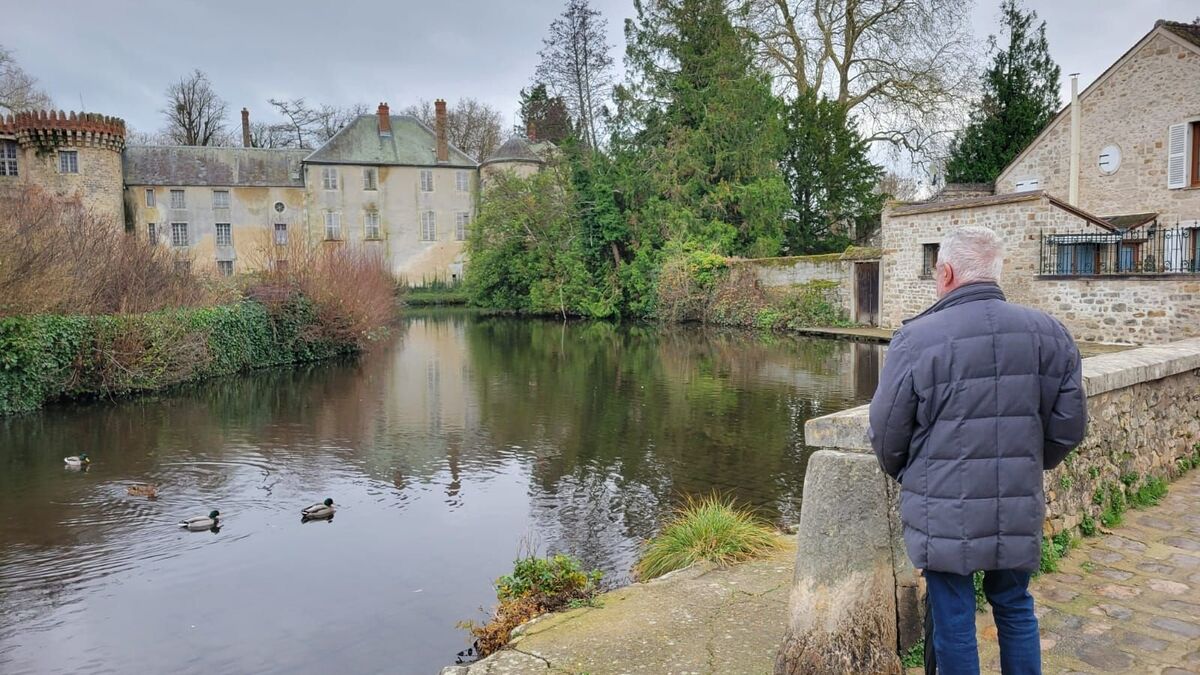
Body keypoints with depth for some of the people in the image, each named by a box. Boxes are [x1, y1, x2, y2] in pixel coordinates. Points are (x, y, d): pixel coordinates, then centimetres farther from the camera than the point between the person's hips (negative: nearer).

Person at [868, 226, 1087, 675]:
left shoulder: (916, 338, -14)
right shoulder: (1050, 334, -1)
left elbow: (887, 432, -7)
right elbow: (1069, 425, 5)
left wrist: (899, 472, 14)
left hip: (944, 516, -4)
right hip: (1019, 513, 4)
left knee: (954, 620, 10)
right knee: (1014, 608, 22)